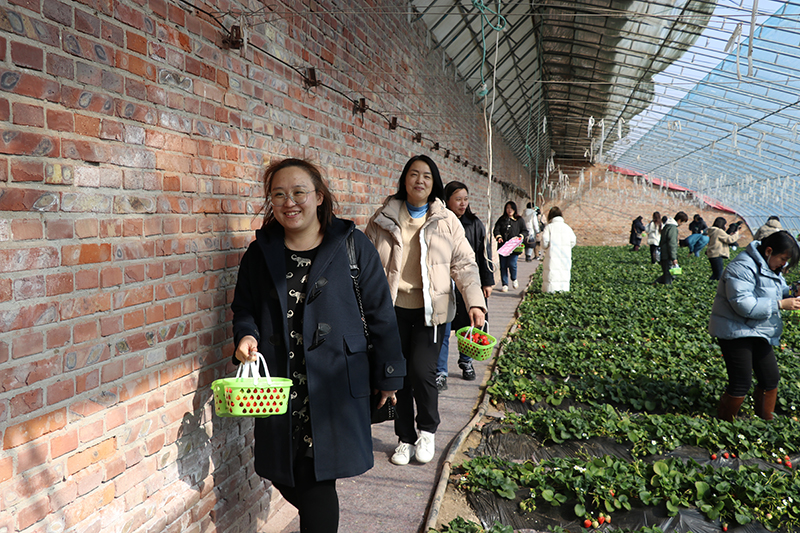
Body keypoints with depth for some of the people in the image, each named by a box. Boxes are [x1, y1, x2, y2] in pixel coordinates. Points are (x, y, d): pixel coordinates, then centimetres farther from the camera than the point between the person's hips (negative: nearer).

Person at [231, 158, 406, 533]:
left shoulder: (352, 245, -3)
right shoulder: (260, 253, 6)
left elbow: (379, 313, 1)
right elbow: (243, 309, 17)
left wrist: (388, 375, 3)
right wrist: (246, 335, -6)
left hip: (334, 385, -3)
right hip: (279, 386, 4)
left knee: (317, 480, -3)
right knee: (285, 477, 11)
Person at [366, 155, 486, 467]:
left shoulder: (447, 221, 3)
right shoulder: (383, 220, 4)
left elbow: (464, 265, 2)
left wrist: (475, 301, -10)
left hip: (430, 311, -1)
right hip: (392, 310, 2)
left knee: (422, 371, -11)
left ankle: (427, 430, 19)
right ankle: (406, 438, 27)